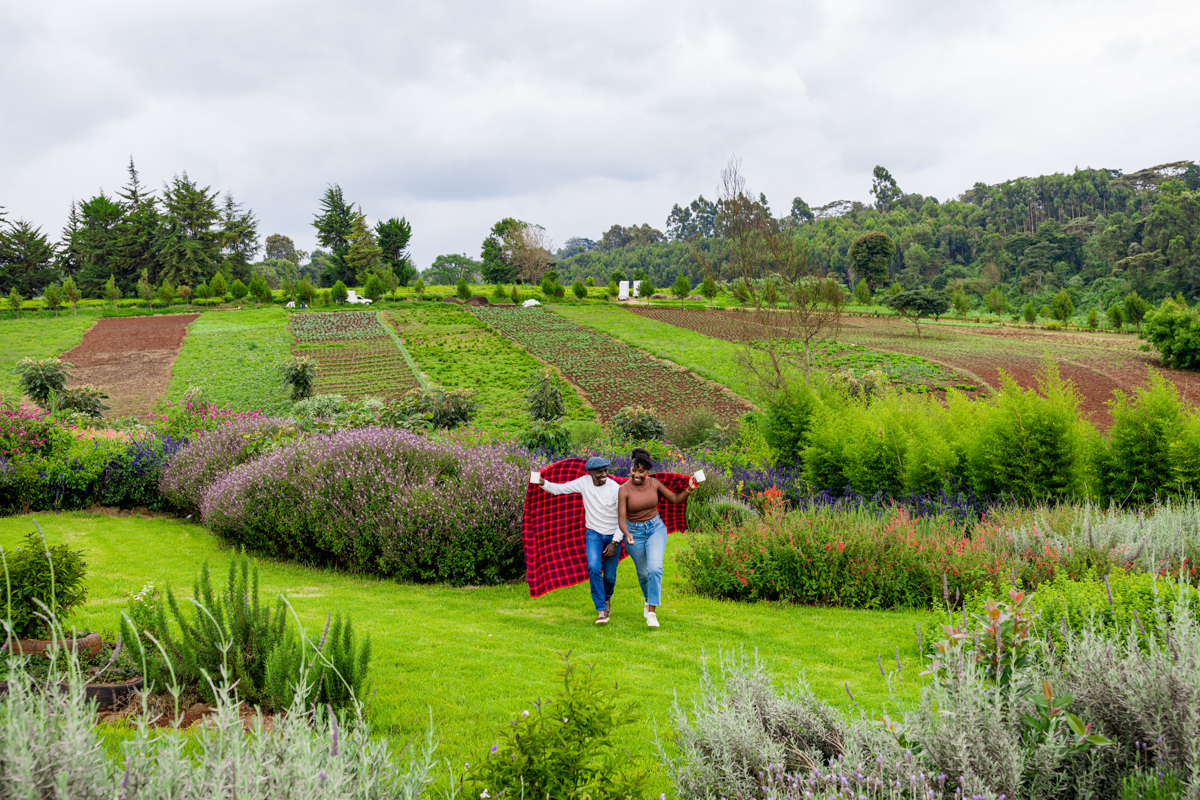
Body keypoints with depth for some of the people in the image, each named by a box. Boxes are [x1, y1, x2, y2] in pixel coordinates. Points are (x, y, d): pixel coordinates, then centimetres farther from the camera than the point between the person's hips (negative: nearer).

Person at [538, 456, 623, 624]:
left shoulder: (616, 489, -16)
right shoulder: (584, 482, -7)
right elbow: (559, 489, -5)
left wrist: (614, 543, -15)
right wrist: (543, 483, -25)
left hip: (613, 536, -1)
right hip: (593, 534, 1)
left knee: (610, 576, 4)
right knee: (594, 568, -22)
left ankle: (606, 598, 40)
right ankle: (601, 610, -14)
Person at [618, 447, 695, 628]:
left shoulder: (654, 483, -8)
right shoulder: (624, 489, -16)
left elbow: (675, 499, 2)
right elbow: (621, 518, -19)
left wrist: (689, 490, -16)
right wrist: (627, 534, -37)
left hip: (656, 527, 1)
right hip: (635, 532, 0)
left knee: (655, 567, -21)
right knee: (643, 572, 15)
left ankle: (652, 611, -16)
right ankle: (648, 600, 46)